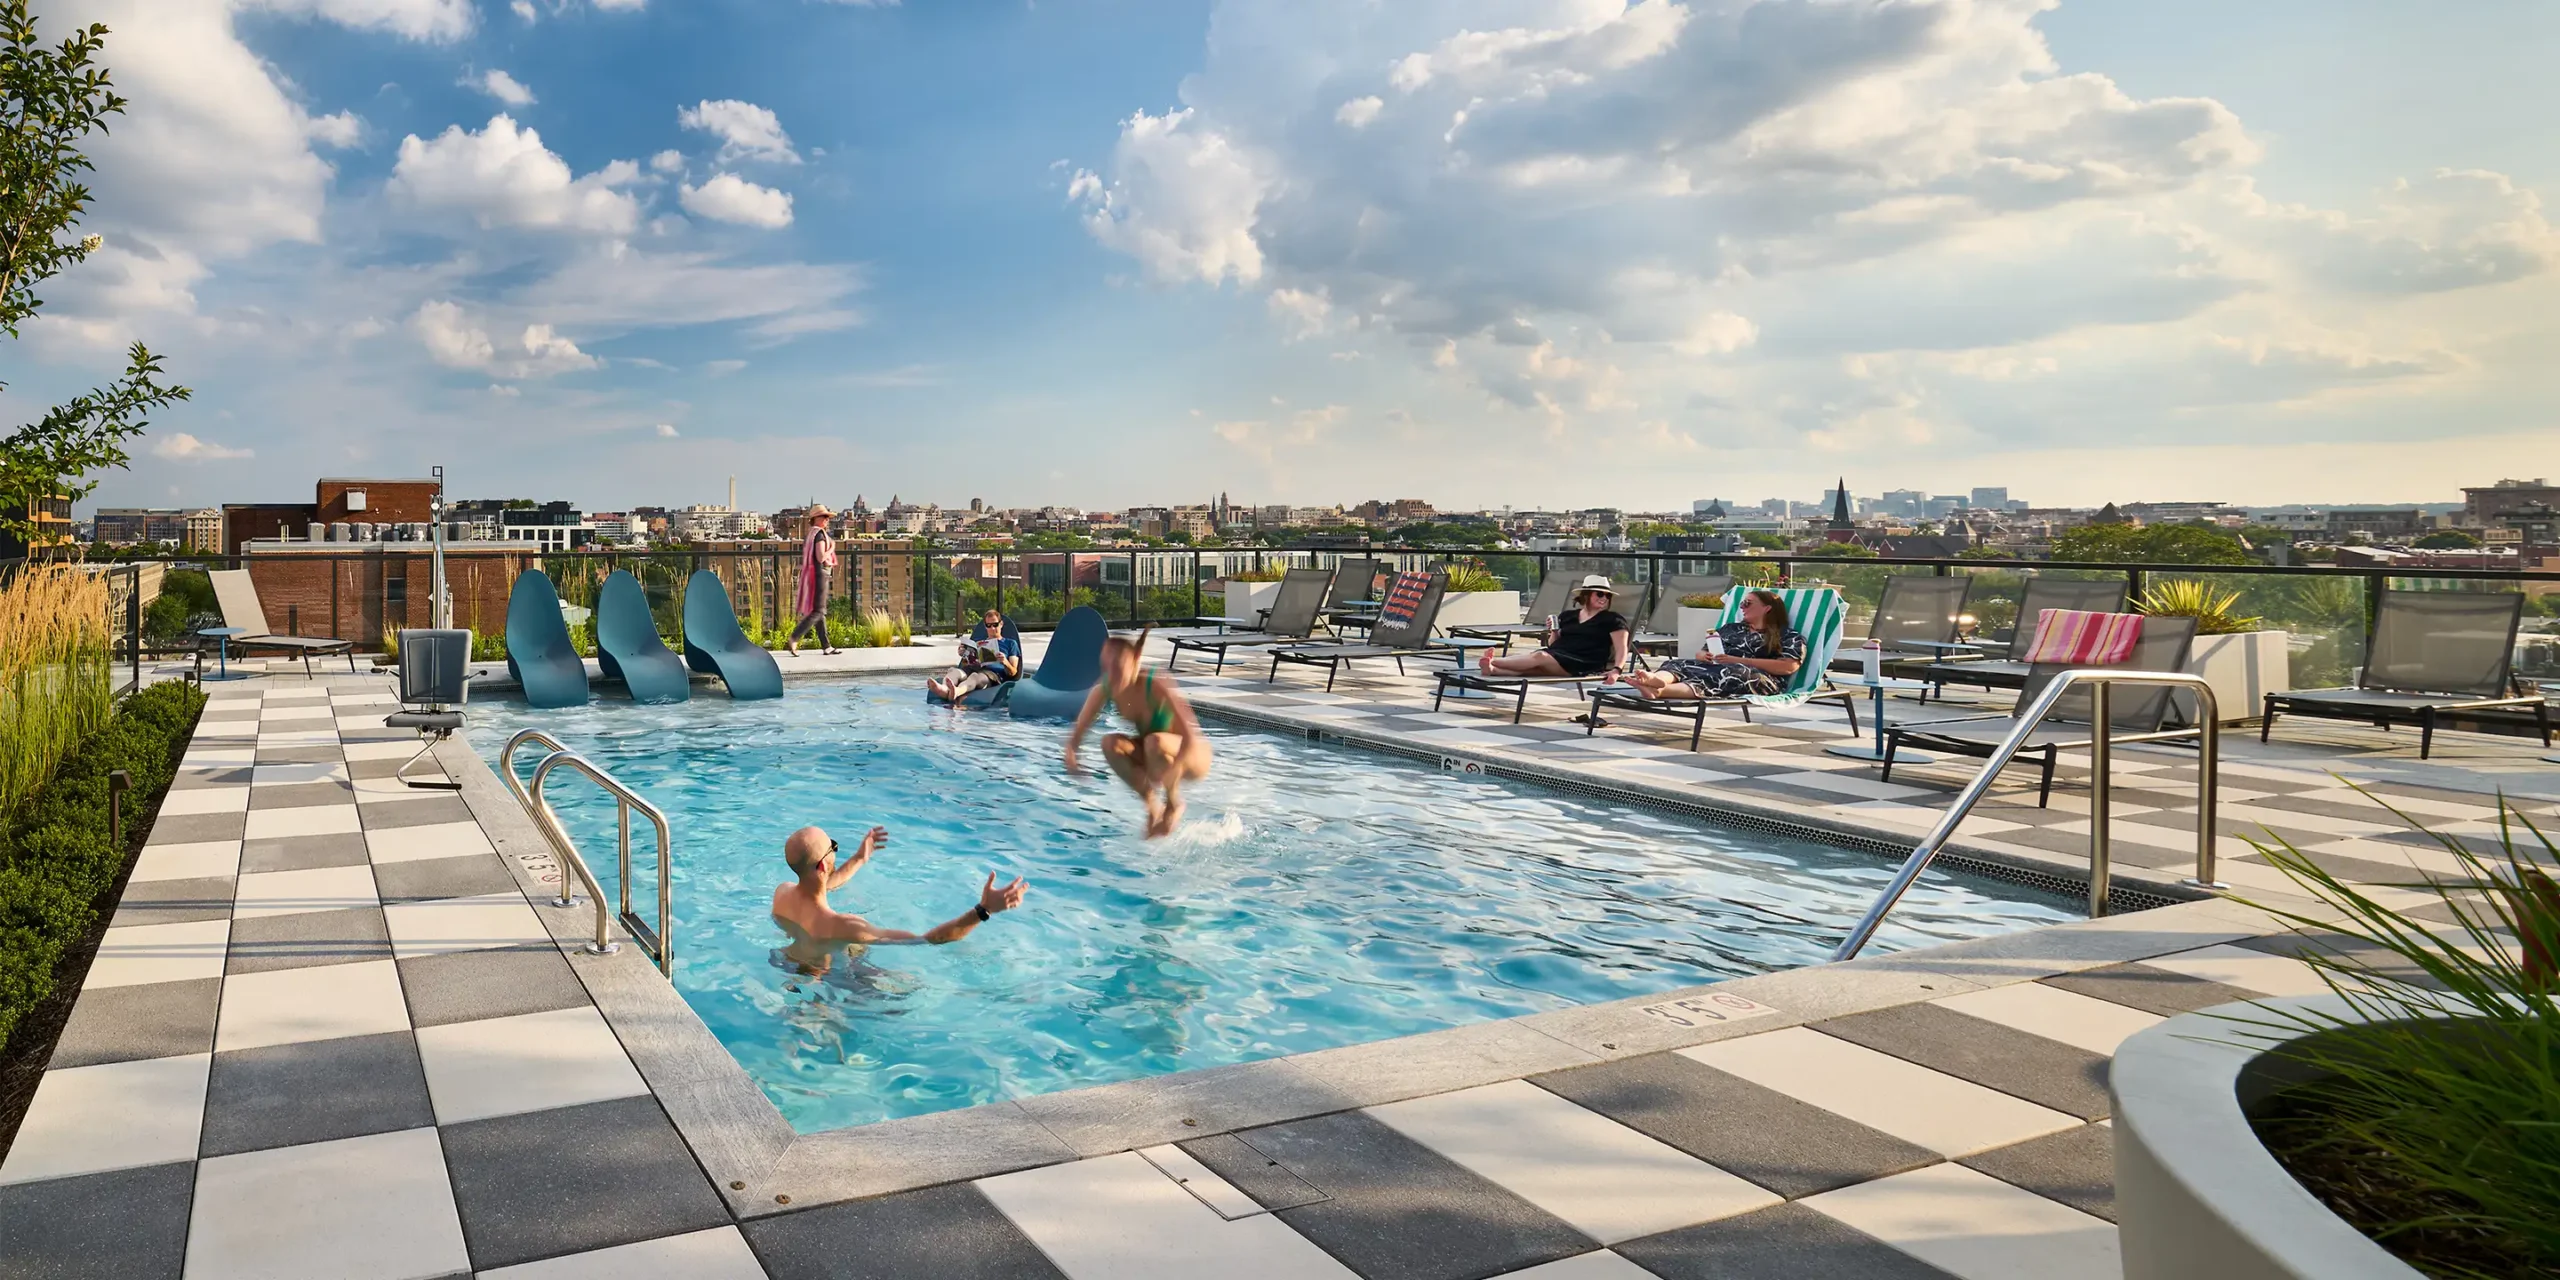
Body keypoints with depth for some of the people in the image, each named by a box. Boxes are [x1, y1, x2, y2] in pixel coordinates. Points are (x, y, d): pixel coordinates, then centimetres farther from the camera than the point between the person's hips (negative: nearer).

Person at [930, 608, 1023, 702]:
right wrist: (964, 656, 7)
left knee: (975, 676, -41)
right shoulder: (978, 643, 38)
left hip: (994, 673, -4)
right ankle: (944, 689, -68)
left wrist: (1005, 662, -10)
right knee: (953, 670, -33)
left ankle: (955, 692, -75)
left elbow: (1013, 673, 13)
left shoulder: (1010, 643, 26)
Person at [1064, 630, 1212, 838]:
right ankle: (1152, 805, -4)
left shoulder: (1156, 686, -32)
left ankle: (1174, 803, -9)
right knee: (1110, 743, -23)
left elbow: (1190, 738, -39)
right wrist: (1071, 757, -32)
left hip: (1194, 756, -5)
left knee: (1154, 742, -37)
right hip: (1155, 755, 5)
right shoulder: (1104, 689, -17)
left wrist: (1166, 776, -48)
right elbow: (1078, 732, -11)